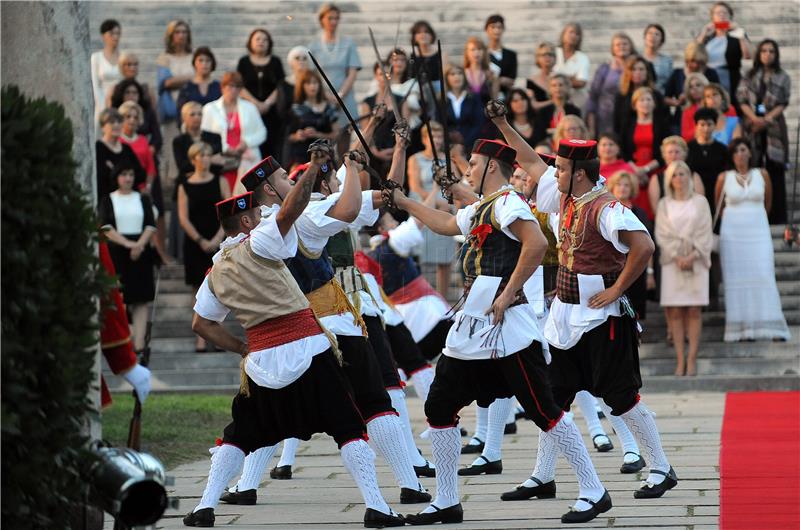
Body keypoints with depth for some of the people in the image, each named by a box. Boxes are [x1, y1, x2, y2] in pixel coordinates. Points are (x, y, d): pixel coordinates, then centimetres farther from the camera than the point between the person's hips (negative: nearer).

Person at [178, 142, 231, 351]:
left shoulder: (220, 182, 6)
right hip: (195, 244, 0)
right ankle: (202, 336, 3)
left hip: (217, 242, 0)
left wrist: (217, 238, -10)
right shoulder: (185, 186, 4)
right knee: (200, 289, 0)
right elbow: (183, 218, -1)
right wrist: (200, 240, -10)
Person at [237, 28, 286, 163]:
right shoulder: (244, 62, 9)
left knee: (273, 146, -5)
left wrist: (268, 103, -12)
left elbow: (280, 87, 2)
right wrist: (256, 103, -12)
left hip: (272, 110, 1)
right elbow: (241, 87, 1)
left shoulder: (275, 62, 10)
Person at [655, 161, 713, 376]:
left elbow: (705, 233, 1)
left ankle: (692, 358, -4)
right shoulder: (664, 204, 8)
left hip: (696, 260, -1)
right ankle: (680, 360, -3)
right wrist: (677, 256, -10)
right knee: (675, 312, -4)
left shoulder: (700, 202, 6)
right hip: (671, 260, 1)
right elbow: (662, 234, 2)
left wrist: (692, 256, -10)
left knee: (693, 310, -4)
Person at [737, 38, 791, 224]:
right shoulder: (750, 76, 10)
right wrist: (754, 118, -13)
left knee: (774, 169, -4)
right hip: (753, 125, 2)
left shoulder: (783, 78, 5)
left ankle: (776, 214, -2)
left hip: (773, 126, -2)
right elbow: (742, 100, 3)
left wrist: (766, 119, -15)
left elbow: (782, 104, -3)